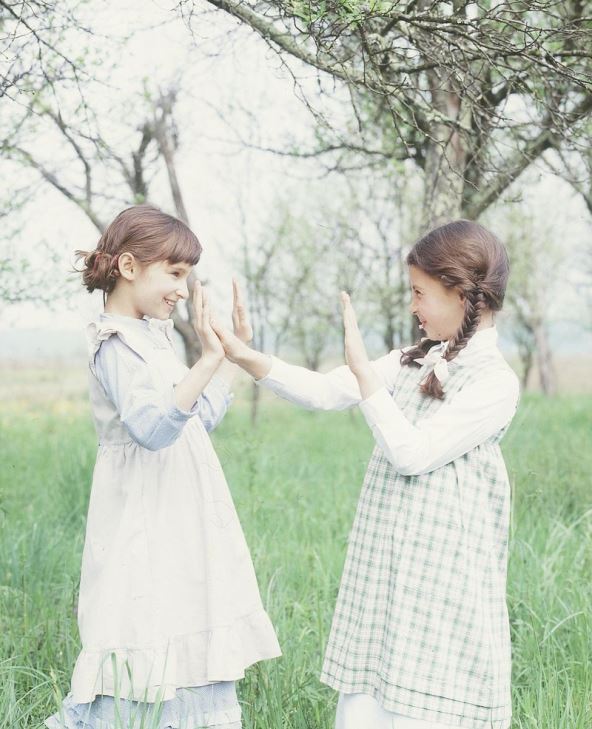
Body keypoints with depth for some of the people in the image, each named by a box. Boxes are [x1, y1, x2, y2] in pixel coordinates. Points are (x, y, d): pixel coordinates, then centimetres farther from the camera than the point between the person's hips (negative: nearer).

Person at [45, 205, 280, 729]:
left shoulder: (151, 336, 12)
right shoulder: (116, 345, -16)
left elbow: (200, 419, 21)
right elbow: (152, 427, -34)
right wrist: (209, 359, -44)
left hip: (179, 531, 9)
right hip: (145, 533, -9)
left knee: (186, 658, 13)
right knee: (147, 660, -6)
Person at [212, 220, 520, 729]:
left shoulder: (496, 382, -11)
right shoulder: (413, 362, 11)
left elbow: (412, 453, -16)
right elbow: (323, 392, 7)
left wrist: (363, 370, -17)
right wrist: (245, 356, -3)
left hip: (438, 576, -7)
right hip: (382, 567, 7)